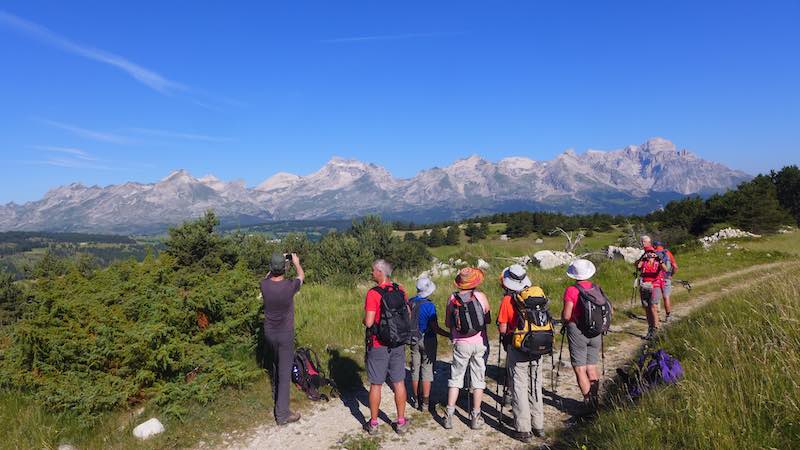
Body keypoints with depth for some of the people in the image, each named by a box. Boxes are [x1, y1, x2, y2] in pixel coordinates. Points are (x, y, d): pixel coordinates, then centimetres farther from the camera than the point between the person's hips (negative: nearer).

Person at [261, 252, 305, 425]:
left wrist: (275, 266, 24)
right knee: (285, 371, 1)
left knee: (276, 363, 28)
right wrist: (296, 262, 18)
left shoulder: (264, 285, -13)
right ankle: (282, 413, 4)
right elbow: (301, 276, 2)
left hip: (269, 333, 5)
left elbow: (268, 277, 15)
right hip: (285, 334, -5)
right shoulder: (289, 286, -22)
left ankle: (276, 392, 49)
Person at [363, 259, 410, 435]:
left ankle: (373, 424, 18)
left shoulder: (373, 293, -17)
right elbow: (408, 315, 10)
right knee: (399, 383, 12)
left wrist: (364, 320, 0)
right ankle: (401, 422, 20)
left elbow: (369, 322, -21)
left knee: (376, 385, 7)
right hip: (398, 344, 5)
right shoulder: (400, 290, 1)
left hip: (378, 346, -4)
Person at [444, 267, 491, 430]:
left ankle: (449, 415, 12)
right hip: (479, 342, 0)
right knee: (478, 379, 10)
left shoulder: (453, 298, -5)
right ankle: (476, 417, 14)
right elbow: (488, 319, 4)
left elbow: (448, 323, 2)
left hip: (461, 343, 1)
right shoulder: (481, 296, -6)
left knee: (455, 378, 11)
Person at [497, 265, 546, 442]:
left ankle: (524, 430, 9)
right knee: (535, 387, 17)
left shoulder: (507, 300, -12)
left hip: (517, 349, -4)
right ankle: (538, 426, 26)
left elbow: (502, 329, -11)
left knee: (519, 389, 5)